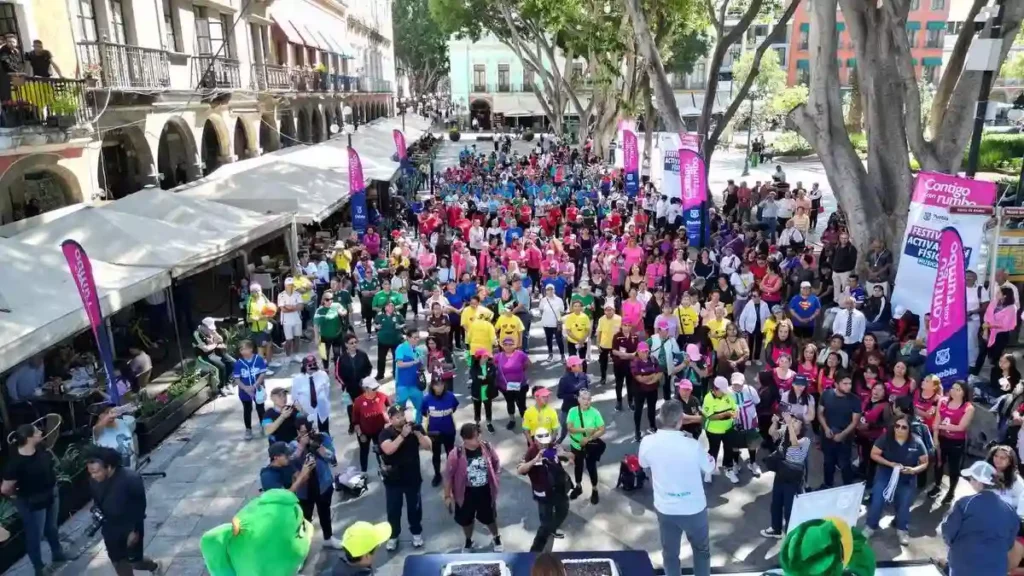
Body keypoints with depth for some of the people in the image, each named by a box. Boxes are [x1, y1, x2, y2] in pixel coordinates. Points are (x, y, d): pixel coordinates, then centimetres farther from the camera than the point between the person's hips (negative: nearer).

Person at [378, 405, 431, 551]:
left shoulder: (415, 428, -8)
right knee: (393, 509, 11)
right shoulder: (386, 433, -13)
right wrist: (403, 435, -36)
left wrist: (418, 433, -30)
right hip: (393, 479, -1)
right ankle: (393, 536, 31)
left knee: (414, 507, 15)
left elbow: (427, 446, -14)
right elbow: (388, 450, -30)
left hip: (413, 477, 1)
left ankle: (416, 533, 36)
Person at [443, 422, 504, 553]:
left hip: (485, 491, 1)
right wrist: (447, 496, -10)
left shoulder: (487, 448, -15)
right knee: (466, 520, 19)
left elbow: (497, 464, 4)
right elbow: (448, 476, -14)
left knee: (489, 517, 21)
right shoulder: (456, 454, -24)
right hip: (466, 493, -1)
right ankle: (468, 541, 48)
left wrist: (495, 480, 3)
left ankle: (496, 538, 50)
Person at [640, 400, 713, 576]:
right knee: (701, 550, 24)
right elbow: (710, 468, -5)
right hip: (694, 508, -2)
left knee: (670, 553, 22)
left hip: (665, 508, 2)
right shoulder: (692, 445, -24)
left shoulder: (647, 442, -16)